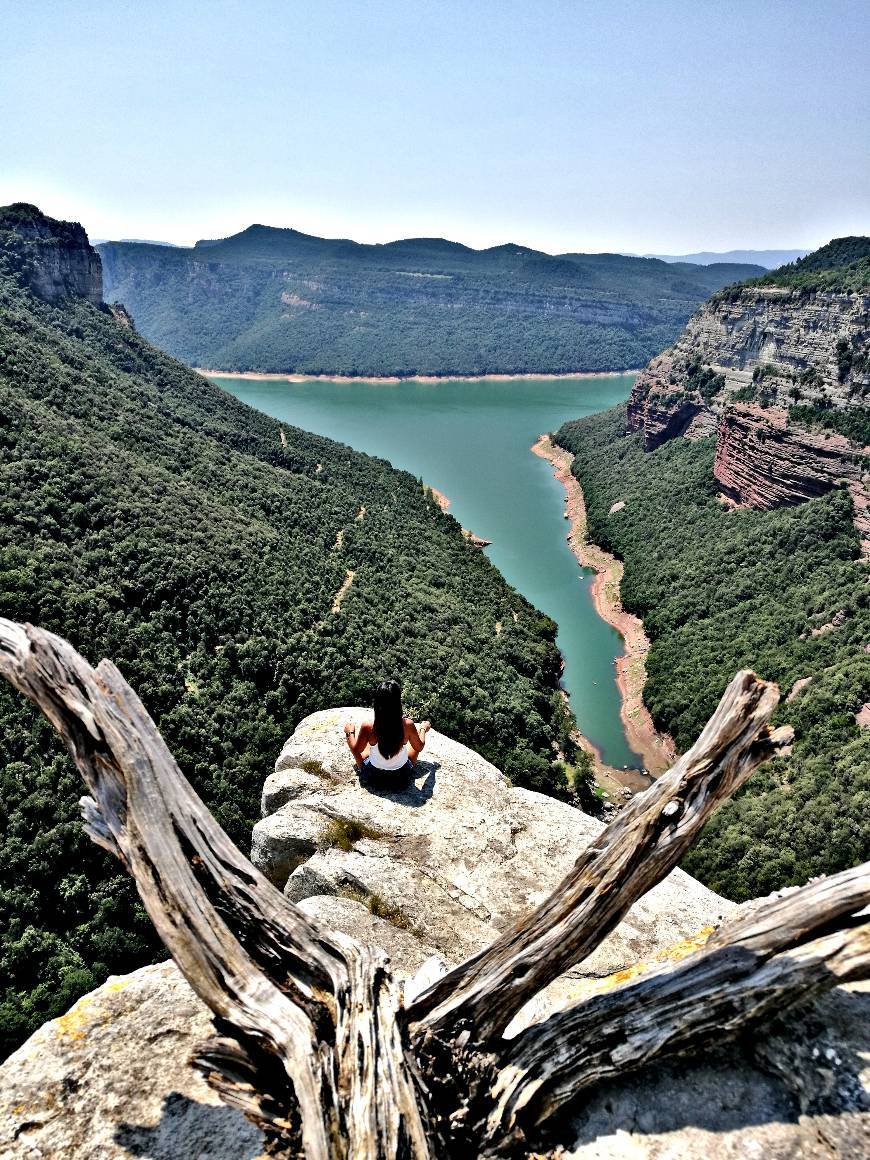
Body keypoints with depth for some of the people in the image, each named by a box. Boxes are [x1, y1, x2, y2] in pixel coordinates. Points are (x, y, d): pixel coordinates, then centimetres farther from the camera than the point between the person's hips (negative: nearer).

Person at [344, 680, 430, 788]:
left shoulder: (368, 727, -27)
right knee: (417, 735, 22)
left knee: (355, 729, 20)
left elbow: (356, 751, -9)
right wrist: (423, 729, 11)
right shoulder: (407, 725, -27)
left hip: (373, 777, 0)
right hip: (402, 778, 0)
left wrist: (349, 732, 10)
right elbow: (419, 747, -7)